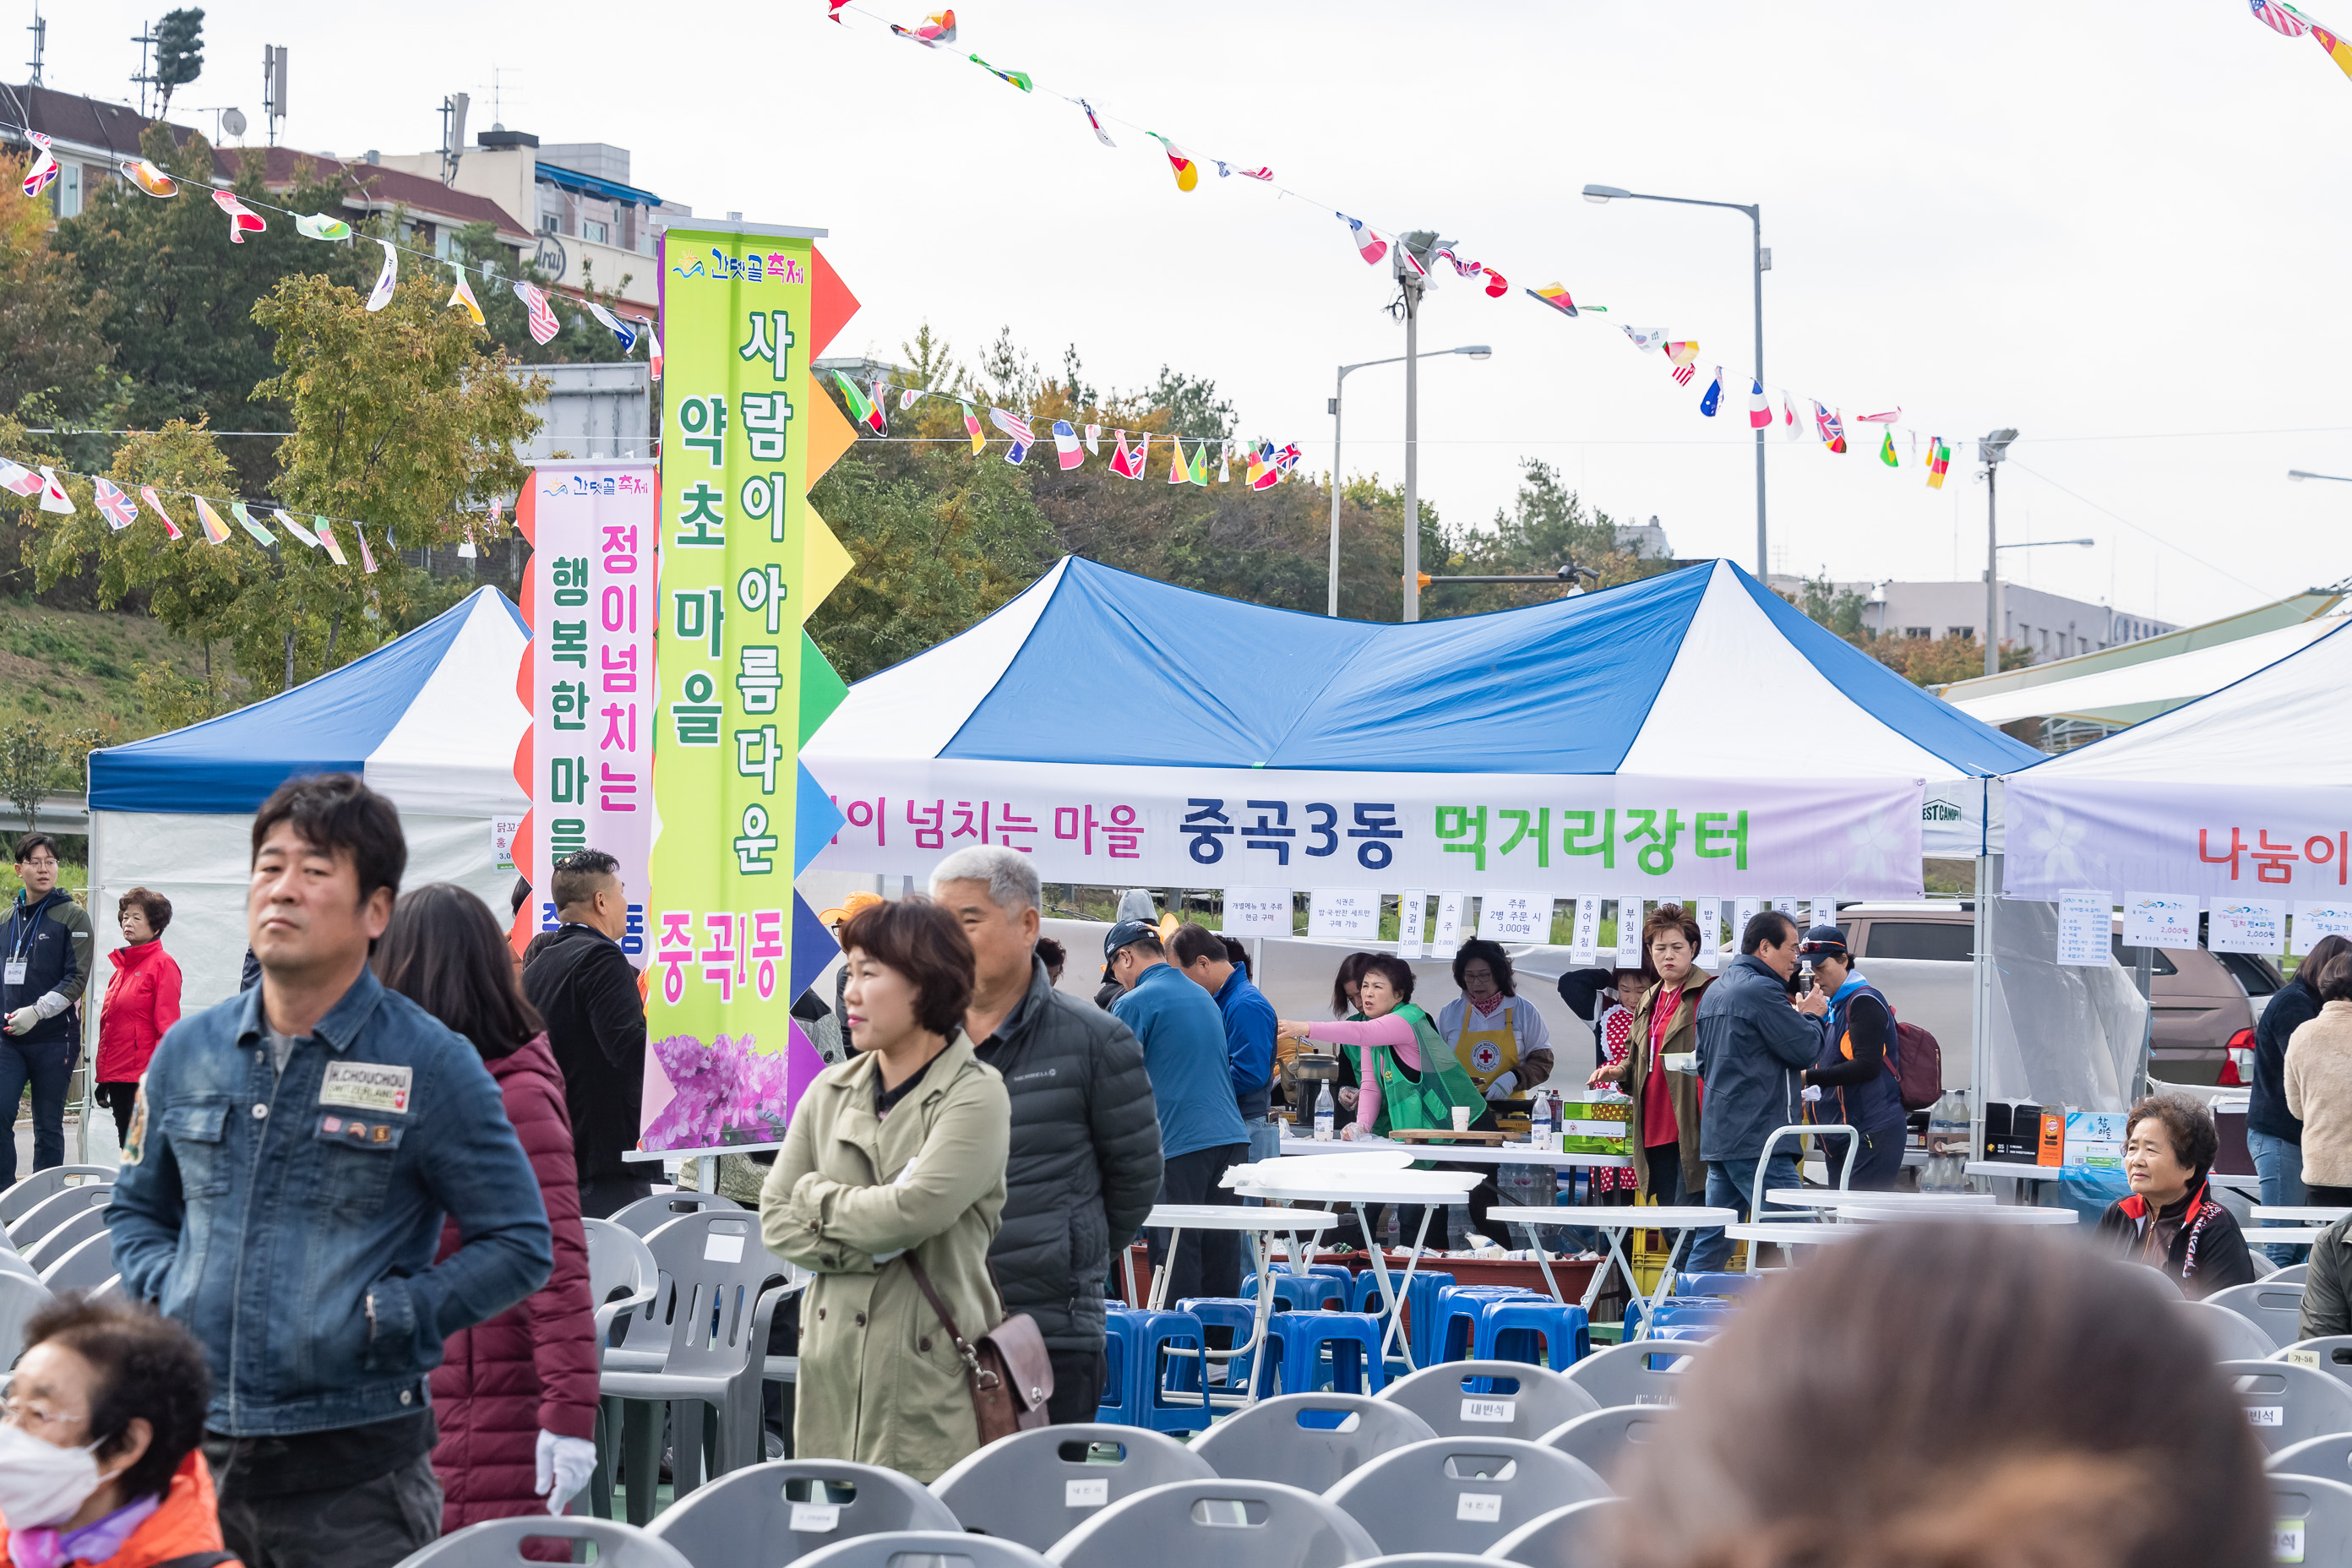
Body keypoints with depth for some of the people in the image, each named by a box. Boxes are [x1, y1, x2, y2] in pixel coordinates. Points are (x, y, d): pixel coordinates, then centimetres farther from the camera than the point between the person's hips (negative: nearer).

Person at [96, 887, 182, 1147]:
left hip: (143, 1075, -8)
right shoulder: (121, 965, 17)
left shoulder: (163, 965, -6)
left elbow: (167, 1024, -12)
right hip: (117, 1075, 8)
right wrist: (103, 1077, 20)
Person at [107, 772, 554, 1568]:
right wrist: (163, 1289, 2)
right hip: (193, 1453, 4)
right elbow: (136, 1207, 23)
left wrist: (382, 1319, -11)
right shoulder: (189, 1052, 9)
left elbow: (520, 1246, -2)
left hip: (355, 1473, -4)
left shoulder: (432, 1065, -3)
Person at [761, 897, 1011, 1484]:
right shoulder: (832, 1090, 11)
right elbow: (775, 1217, 7)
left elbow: (912, 1214, -16)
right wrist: (867, 1246, -8)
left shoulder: (976, 1097, -6)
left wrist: (820, 1196, 1)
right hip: (833, 1374, 5)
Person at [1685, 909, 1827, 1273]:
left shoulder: (1714, 991, 19)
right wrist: (1812, 1015, 8)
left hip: (1717, 1134, 10)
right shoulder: (1761, 990, -12)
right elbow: (1805, 1049, -12)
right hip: (1758, 1138, -10)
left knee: (1712, 1241, 10)